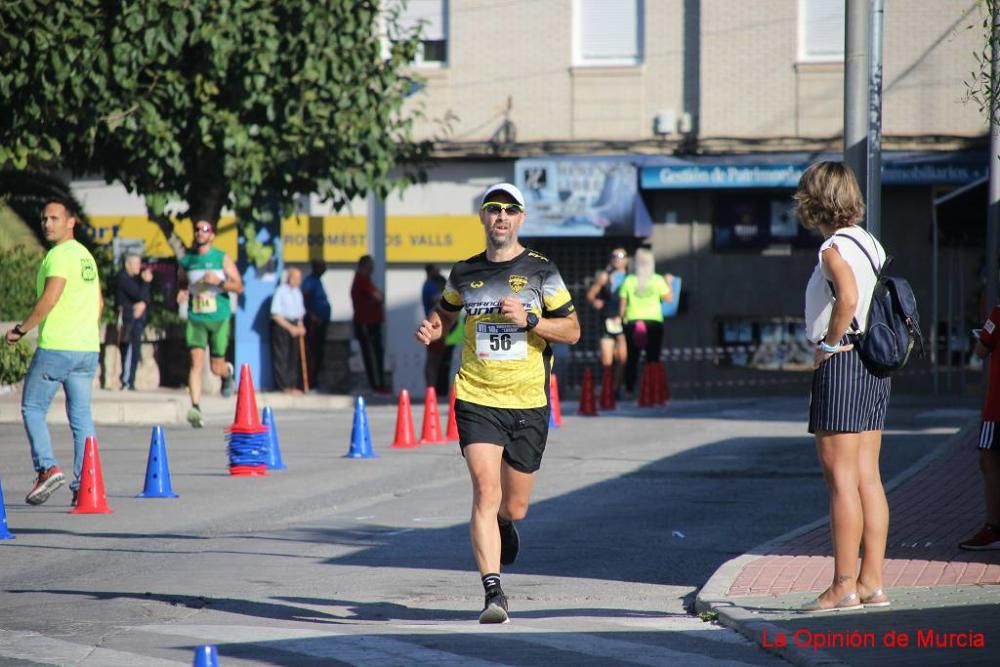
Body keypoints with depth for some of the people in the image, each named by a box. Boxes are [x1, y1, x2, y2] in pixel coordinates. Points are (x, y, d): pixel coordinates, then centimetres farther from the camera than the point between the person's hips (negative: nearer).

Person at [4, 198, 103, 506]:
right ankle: (84, 485, 1)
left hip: (56, 347, -8)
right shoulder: (86, 255, 17)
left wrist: (21, 329, -10)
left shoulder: (60, 255, -11)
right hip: (88, 348, 8)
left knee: (32, 408, 3)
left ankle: (47, 468, -11)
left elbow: (49, 299, -19)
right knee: (81, 415, 6)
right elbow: (98, 301, 23)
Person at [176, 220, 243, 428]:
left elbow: (239, 287, -3)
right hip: (195, 319, 1)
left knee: (217, 368, 6)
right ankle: (195, 408, -21)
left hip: (219, 319, -1)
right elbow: (182, 283, 24)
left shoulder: (222, 259, 0)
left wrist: (219, 281, -20)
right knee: (196, 362, -16)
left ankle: (228, 371, 44)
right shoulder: (186, 261, 7)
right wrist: (182, 293, 1)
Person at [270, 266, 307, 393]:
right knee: (281, 357, -4)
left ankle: (292, 385, 11)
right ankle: (284, 386, -2)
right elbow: (275, 315, -14)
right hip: (281, 325, -7)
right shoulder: (281, 291, -10)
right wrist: (290, 327, -15)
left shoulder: (297, 292, 11)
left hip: (294, 327, 7)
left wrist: (300, 326, 1)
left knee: (294, 357, 7)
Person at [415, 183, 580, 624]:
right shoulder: (465, 274, 6)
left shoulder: (541, 272, 1)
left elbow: (572, 331, 1)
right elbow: (445, 310, 25)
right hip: (476, 400, 0)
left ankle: (503, 524, 47)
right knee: (485, 490, -17)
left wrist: (528, 320, -15)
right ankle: (493, 592, -17)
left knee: (513, 507, 8)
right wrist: (431, 329, 3)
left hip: (528, 405, 0)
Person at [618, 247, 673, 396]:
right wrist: (668, 284, 16)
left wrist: (622, 317, 18)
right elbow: (668, 298, 0)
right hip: (654, 322, -1)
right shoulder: (658, 280, -3)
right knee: (653, 357, 2)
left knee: (632, 357, 6)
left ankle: (630, 389, 2)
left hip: (633, 321, 1)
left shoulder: (629, 281, -1)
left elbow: (622, 303, 1)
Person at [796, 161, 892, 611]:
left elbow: (847, 297, -30)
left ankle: (844, 585, -5)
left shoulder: (835, 249, -13)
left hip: (841, 366, -9)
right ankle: (872, 581, 10)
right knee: (867, 477, 9)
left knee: (840, 476, -5)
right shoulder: (871, 244, 13)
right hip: (874, 365, 9)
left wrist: (830, 343, -18)